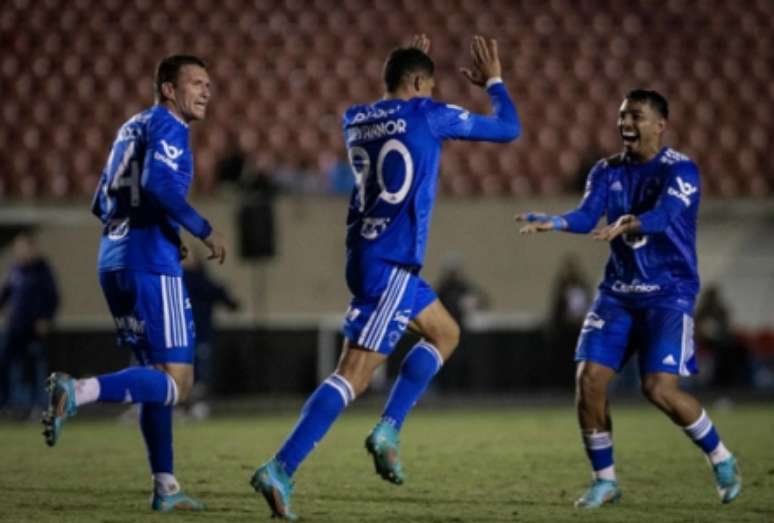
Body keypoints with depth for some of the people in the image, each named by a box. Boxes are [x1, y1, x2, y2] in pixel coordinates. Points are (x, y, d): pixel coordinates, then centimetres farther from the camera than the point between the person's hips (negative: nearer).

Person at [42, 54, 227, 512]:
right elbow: (157, 182, -23)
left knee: (159, 374, 15)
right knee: (176, 382, -10)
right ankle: (78, 392, -27)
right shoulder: (168, 126, -4)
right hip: (151, 266, -9)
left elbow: (102, 204, 23)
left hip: (114, 264, 9)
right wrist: (204, 230, -16)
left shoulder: (134, 127, 22)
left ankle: (166, 488, 15)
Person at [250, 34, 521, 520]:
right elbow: (509, 128, 5)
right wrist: (494, 82, 21)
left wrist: (411, 63, 36)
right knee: (353, 375, -11)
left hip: (367, 256, 8)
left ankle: (388, 430, 13)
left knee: (445, 333, 25)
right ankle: (281, 469, -17)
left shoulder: (356, 120, 11)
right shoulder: (427, 115, -6)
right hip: (391, 263, -8)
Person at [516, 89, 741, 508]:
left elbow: (663, 215, -29)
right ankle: (605, 480, 8)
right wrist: (551, 222, -31)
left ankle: (721, 459, 8)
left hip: (669, 293, -5)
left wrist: (626, 225, -50)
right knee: (589, 379, -8)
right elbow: (587, 215, -9)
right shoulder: (607, 171, 6)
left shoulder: (680, 170, -11)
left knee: (660, 388, -16)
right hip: (617, 292, 5)